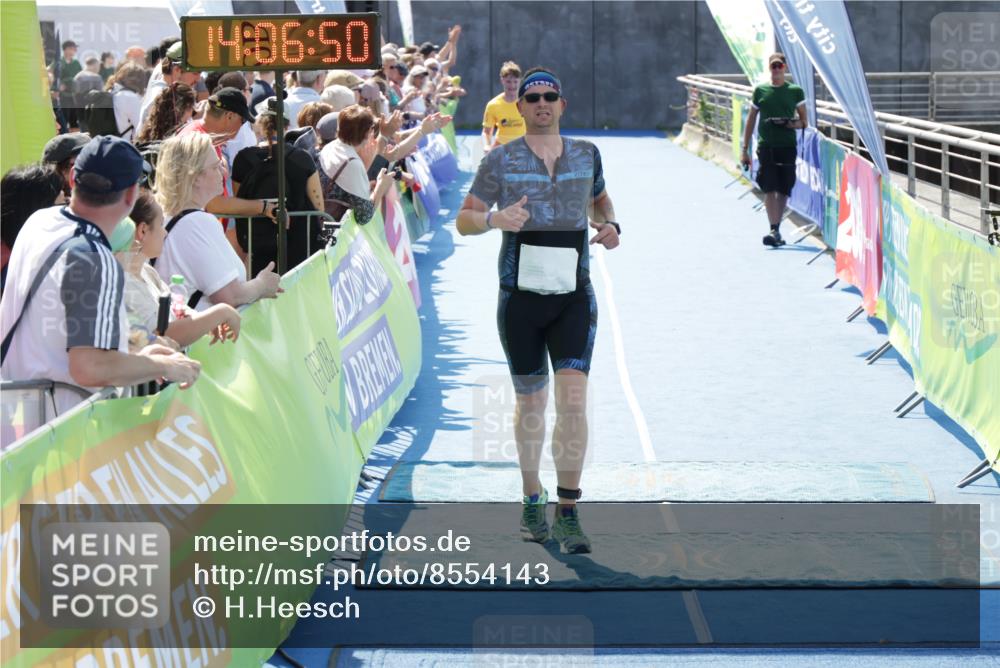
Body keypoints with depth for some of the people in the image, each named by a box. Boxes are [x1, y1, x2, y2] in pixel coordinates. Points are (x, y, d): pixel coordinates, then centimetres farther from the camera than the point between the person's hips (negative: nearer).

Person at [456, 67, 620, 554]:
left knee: (573, 396, -13)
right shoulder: (500, 161, 0)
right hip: (521, 297, -1)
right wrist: (495, 219, -22)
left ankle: (568, 513, -8)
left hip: (574, 296, 1)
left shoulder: (586, 155, 8)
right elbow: (464, 220, 0)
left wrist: (610, 226, 4)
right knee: (530, 400, 8)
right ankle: (532, 501, 26)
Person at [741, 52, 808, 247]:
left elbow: (804, 122, 10)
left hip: (787, 146, 1)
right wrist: (745, 149, 8)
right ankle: (774, 230, -12)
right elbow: (751, 120, 12)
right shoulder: (760, 91, 7)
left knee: (783, 190, 4)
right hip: (766, 146, 0)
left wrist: (791, 124, -13)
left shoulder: (795, 91, 6)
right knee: (769, 189, -10)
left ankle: (776, 230, 16)